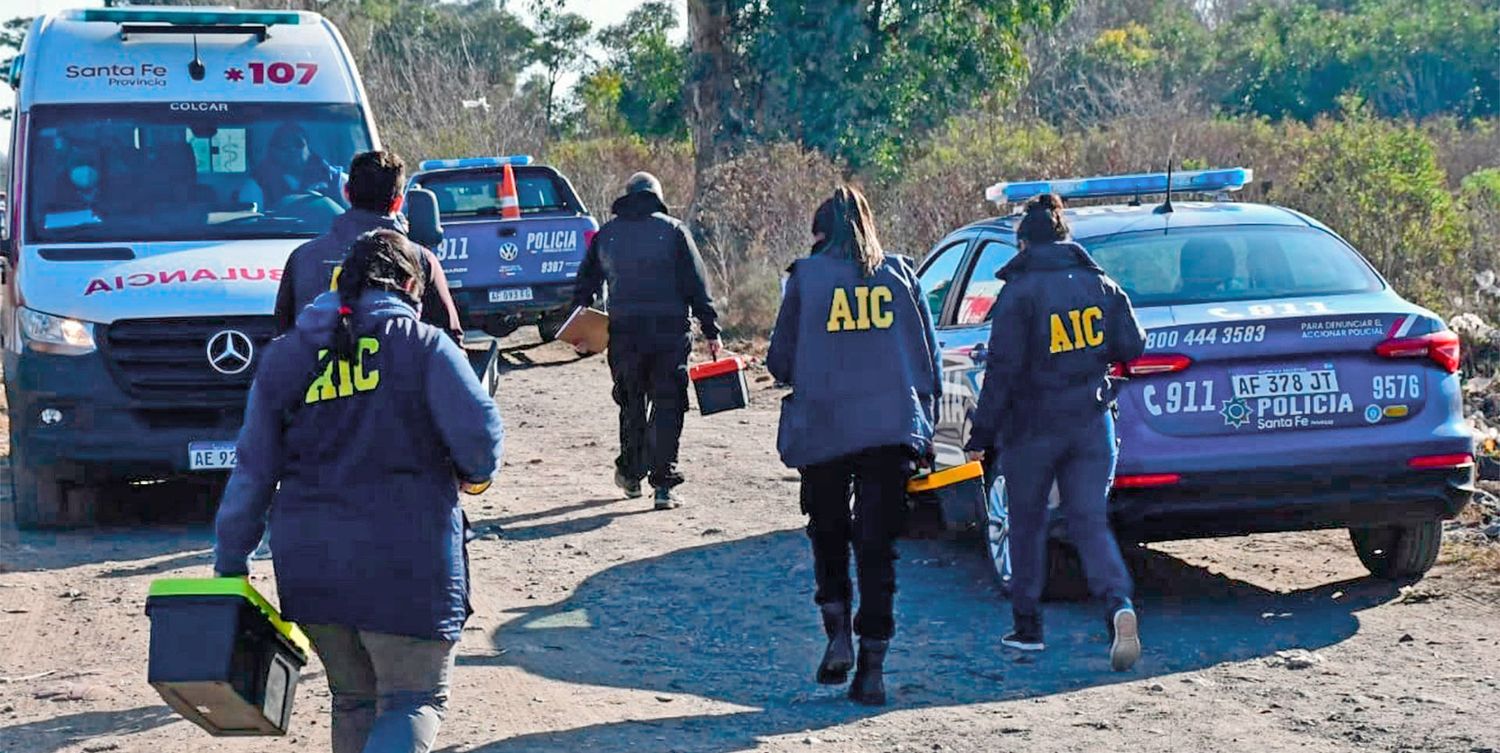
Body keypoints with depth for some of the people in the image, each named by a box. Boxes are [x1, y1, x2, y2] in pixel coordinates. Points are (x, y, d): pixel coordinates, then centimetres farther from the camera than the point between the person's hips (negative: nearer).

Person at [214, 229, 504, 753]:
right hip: (404, 558, -4)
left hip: (309, 563, 5)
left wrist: (230, 563, 12)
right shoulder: (422, 345, -3)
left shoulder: (286, 356, 10)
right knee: (415, 699, 1)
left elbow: (252, 472, 8)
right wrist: (474, 473, 10)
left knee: (353, 698, 19)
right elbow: (479, 433, -13)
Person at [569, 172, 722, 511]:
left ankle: (630, 473, 27)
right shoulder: (673, 231, 2)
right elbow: (697, 285, -1)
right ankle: (663, 485, -4)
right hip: (670, 331, -2)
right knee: (667, 407, 1)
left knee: (631, 404, 18)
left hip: (624, 333, 2)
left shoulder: (606, 235, 10)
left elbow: (585, 283, 13)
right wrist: (711, 331, 1)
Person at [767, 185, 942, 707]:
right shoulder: (900, 274, 8)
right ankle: (872, 668, 1)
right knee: (877, 546, 5)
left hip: (823, 429, -1)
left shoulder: (807, 276, 1)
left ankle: (839, 637, 4)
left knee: (829, 535, 19)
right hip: (892, 428, 1)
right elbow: (929, 357, 9)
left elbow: (780, 361, 4)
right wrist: (925, 428, 15)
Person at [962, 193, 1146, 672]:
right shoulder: (1101, 285, 3)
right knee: (1090, 521, 3)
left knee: (1027, 523, 13)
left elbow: (1003, 368, -14)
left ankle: (1027, 627, 21)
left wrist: (982, 435, -9)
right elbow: (1132, 347, 7)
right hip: (1092, 424, 3)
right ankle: (1119, 604, -22)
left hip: (1032, 428, -3)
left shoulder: (1020, 291, -12)